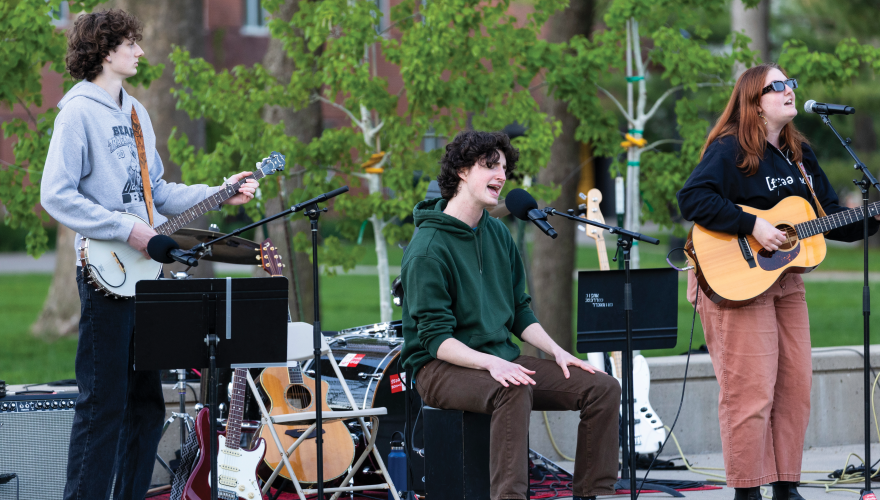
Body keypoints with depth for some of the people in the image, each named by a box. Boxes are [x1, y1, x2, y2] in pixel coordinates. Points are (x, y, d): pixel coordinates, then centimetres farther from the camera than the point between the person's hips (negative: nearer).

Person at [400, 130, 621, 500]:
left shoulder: (498, 234, 13)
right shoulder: (428, 248, -13)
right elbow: (435, 338, -18)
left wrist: (557, 351, 2)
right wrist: (490, 363, -31)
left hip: (502, 360, 8)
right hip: (442, 368, -8)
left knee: (603, 388, -7)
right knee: (514, 391, -39)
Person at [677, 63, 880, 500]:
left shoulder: (799, 155, 14)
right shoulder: (730, 150, -10)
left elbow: (829, 218, 18)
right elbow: (692, 198, -24)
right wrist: (752, 226, -26)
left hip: (785, 280, 8)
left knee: (795, 385, 7)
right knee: (751, 390, -10)